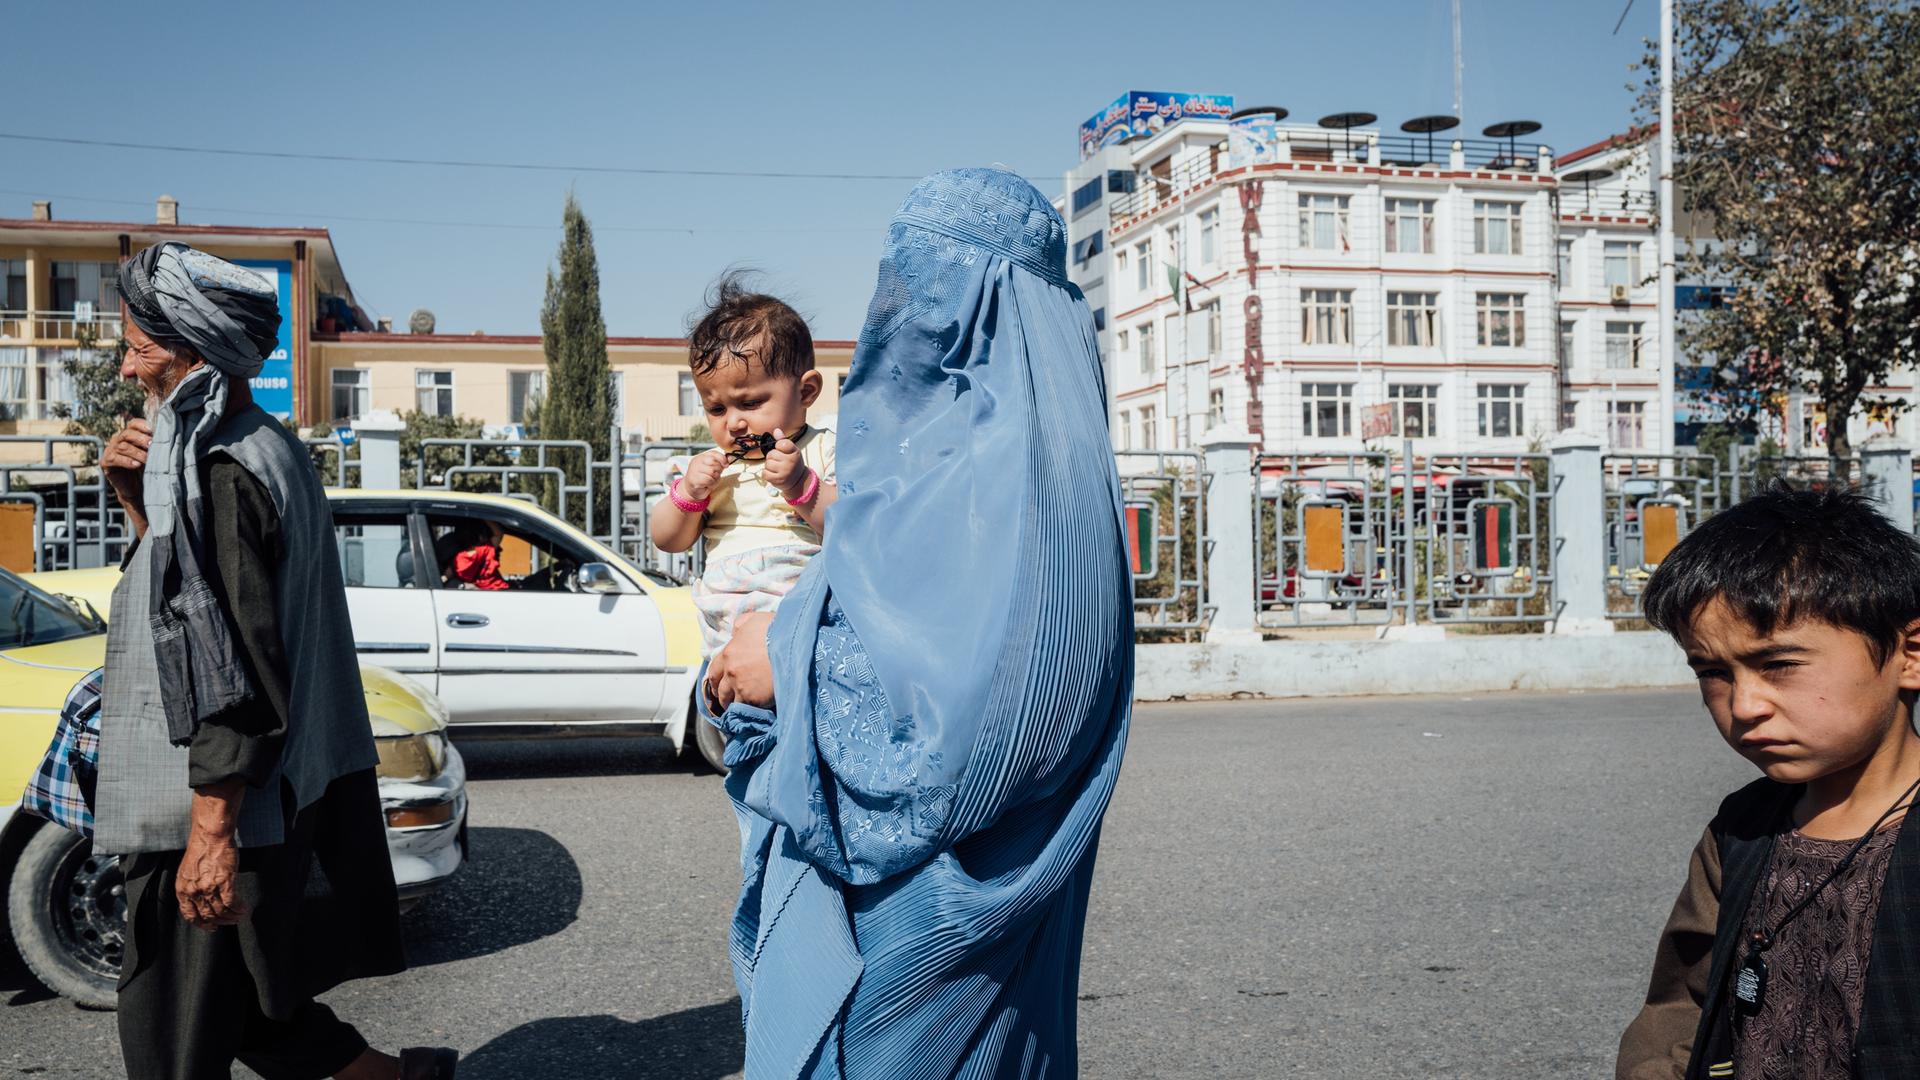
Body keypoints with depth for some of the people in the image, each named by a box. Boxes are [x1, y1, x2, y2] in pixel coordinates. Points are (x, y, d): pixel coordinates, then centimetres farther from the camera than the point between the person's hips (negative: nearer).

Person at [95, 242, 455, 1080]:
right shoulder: (270, 449, 12)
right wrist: (140, 501, 8)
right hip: (281, 798, 10)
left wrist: (211, 830, -24)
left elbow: (231, 663, -23)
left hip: (217, 807, -10)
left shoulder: (222, 474, -18)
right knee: (243, 1002, 22)